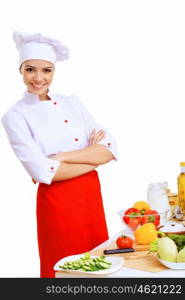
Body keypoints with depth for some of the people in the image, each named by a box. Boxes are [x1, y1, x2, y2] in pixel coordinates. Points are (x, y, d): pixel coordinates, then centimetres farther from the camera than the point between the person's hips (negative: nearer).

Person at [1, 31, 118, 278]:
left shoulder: (72, 102, 5)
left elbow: (109, 149, -4)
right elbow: (42, 172, -17)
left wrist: (62, 157, -16)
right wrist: (93, 158, -10)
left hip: (92, 197, 4)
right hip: (57, 204, -4)